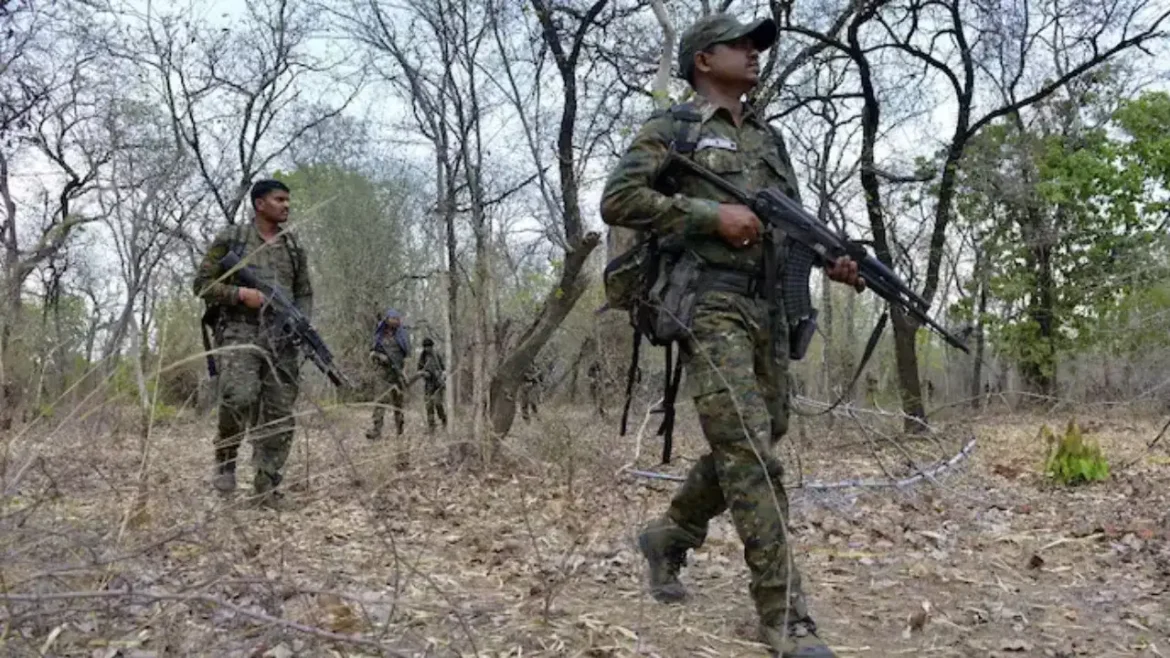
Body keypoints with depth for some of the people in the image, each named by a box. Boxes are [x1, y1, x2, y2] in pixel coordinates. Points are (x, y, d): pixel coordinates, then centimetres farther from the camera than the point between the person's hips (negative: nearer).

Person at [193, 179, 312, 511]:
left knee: (279, 414, -1)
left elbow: (304, 294, 20)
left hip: (282, 337, 4)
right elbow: (203, 283, 3)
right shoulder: (230, 239, 4)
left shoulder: (294, 247, 16)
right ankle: (226, 456, 1)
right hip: (241, 332, -4)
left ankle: (267, 485, 8)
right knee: (240, 397, -26)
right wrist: (240, 293, -12)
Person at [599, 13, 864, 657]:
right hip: (709, 303, -7)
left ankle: (669, 534, 35)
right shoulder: (672, 128, 2)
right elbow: (618, 200, -9)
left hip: (768, 307, 8)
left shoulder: (769, 138, 22)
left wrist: (833, 258, 1)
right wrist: (711, 214, -15)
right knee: (748, 450, -13)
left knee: (753, 445, 13)